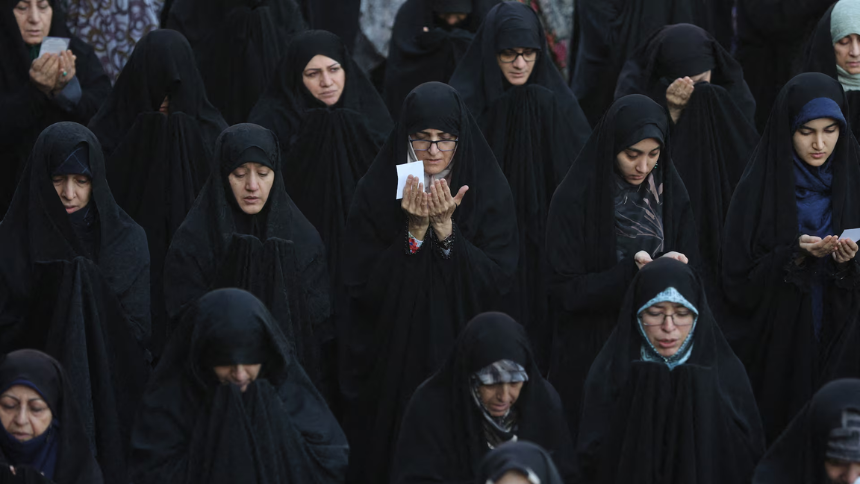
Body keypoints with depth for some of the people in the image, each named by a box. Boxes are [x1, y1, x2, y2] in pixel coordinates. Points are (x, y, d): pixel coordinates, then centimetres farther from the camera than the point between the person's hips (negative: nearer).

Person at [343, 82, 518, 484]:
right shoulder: (376, 193, -5)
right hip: (391, 359, 0)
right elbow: (364, 285, -9)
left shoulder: (489, 193, -5)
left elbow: (498, 281, -10)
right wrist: (414, 232, -19)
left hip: (462, 356, 0)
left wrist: (445, 229, -20)